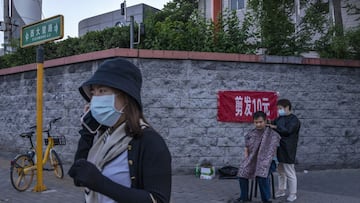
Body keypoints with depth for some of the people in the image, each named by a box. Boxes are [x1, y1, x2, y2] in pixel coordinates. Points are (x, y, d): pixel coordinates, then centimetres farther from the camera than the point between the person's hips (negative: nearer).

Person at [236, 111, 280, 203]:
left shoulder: (272, 134, -4)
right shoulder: (250, 134, 8)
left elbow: (272, 152, -7)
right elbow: (246, 149, 15)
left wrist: (264, 163, -17)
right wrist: (247, 160, -1)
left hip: (266, 161, -3)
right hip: (252, 160, 4)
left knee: (262, 174, -34)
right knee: (242, 171, -24)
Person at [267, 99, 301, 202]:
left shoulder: (294, 119, -11)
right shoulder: (279, 119, 12)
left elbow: (287, 130, -23)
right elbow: (273, 127, 15)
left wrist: (275, 127, -19)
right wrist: (269, 125, -5)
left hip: (287, 150, -8)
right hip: (279, 149, 8)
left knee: (290, 173, 1)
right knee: (281, 172, 18)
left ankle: (292, 194, 12)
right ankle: (282, 190, 31)